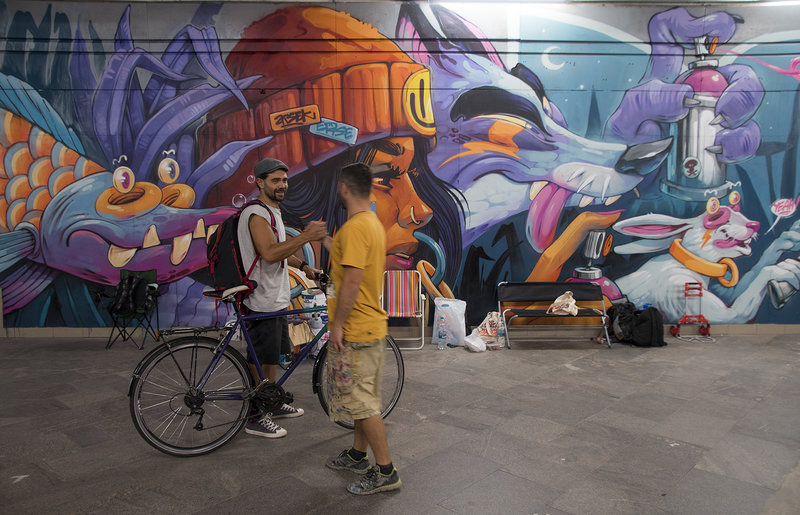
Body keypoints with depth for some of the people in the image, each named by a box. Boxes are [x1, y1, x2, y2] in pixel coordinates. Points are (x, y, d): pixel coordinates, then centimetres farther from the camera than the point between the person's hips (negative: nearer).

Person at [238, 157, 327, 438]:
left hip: (276, 298, 10)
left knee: (272, 355, 20)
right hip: (262, 301, -10)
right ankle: (255, 417, 13)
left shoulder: (272, 211, 15)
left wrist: (303, 266, 18)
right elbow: (269, 253, -31)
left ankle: (273, 404, 34)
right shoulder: (257, 214, -18)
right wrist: (306, 236, -35)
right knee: (261, 360, 0)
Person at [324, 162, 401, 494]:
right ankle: (358, 455, 35)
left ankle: (385, 472, 10)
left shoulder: (355, 227, -21)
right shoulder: (374, 223, 11)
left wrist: (337, 325, -19)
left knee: (362, 402, 0)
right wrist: (328, 242, 29)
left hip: (355, 330, -10)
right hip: (373, 326, 10)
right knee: (364, 397, 20)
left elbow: (352, 282, -25)